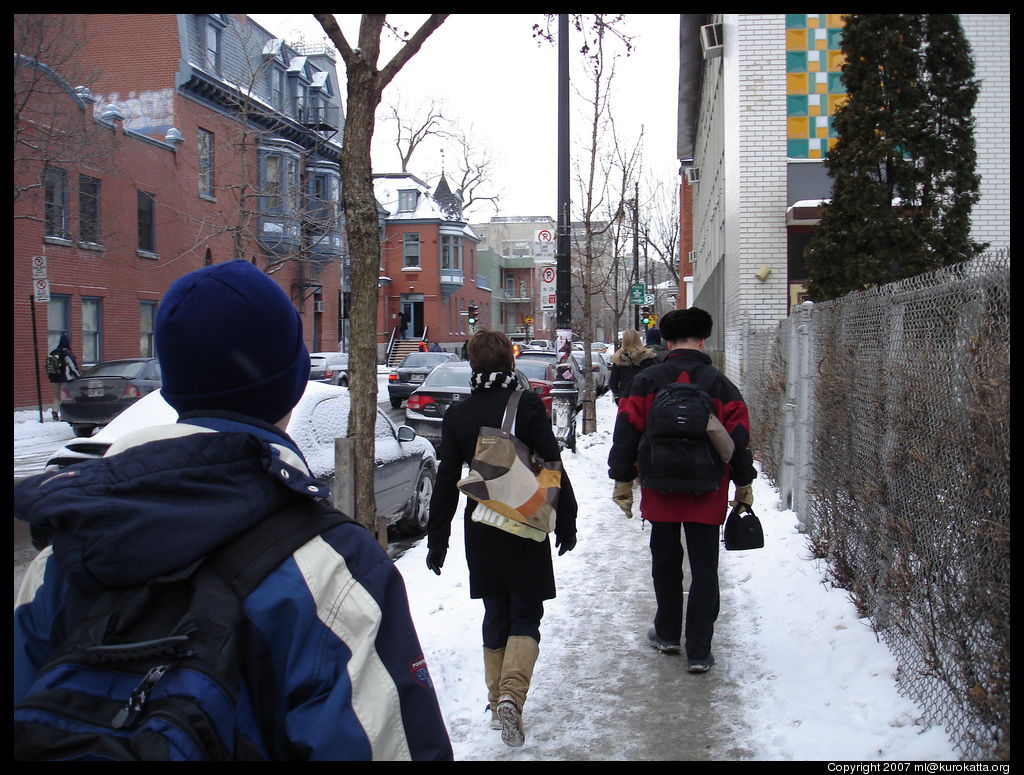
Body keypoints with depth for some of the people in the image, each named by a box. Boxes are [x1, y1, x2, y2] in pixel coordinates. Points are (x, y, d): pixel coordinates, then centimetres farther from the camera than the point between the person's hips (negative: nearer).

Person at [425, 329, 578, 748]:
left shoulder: (457, 415, 0)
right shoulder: (527, 405, -9)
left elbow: (446, 482, 3)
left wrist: (437, 540, 9)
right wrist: (565, 522, 2)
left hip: (481, 532, 3)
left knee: (496, 615, 17)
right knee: (525, 616, 7)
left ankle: (497, 701, 22)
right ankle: (511, 694, -13)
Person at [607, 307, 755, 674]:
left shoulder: (646, 381, -3)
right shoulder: (721, 385, -2)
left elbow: (627, 433, -3)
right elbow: (738, 439, 0)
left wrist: (622, 480, 4)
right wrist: (744, 485, 12)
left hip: (660, 492, 1)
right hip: (707, 494, -1)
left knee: (665, 563, 18)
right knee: (704, 570, 5)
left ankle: (668, 634, 31)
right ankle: (699, 651, 6)